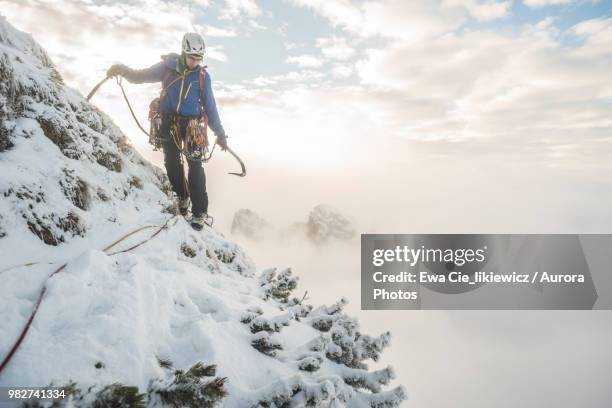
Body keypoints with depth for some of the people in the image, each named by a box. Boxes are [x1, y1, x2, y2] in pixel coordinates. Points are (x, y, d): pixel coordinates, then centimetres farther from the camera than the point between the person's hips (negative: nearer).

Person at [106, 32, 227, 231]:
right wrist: (123, 70, -21)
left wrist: (220, 134, 7)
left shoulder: (203, 76, 1)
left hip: (192, 125, -1)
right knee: (172, 164, 4)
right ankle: (182, 197, 27)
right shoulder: (168, 67, 0)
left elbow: (210, 106, 6)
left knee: (195, 166, -9)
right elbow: (140, 76, 1)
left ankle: (200, 212, -6)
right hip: (168, 123, 1)